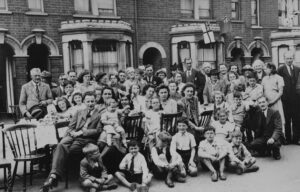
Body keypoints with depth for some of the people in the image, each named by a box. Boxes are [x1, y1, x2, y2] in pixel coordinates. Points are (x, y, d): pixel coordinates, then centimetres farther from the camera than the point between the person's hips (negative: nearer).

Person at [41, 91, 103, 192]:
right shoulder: (79, 113, 27)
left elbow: (98, 131, 1)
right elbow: (70, 126, 22)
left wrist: (82, 132, -7)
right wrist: (72, 132, -2)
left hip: (86, 139, -4)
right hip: (73, 136, 4)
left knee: (66, 149, -29)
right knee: (61, 145, -30)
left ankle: (53, 177, -28)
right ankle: (54, 174, -40)